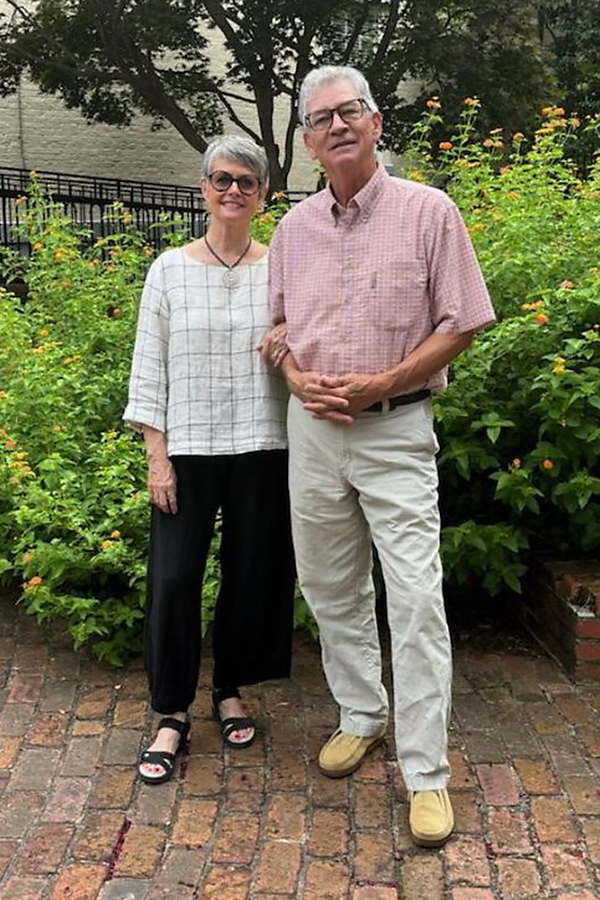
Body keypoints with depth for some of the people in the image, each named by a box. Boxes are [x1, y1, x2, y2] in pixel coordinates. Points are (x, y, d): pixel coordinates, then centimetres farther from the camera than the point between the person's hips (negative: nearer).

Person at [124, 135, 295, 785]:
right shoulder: (170, 269, 3)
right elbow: (150, 367, 1)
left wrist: (289, 346, -12)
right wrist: (156, 455, -6)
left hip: (262, 448, 1)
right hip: (188, 448, -1)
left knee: (253, 574, 9)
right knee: (173, 578, -2)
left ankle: (230, 689, 31)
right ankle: (172, 713, 16)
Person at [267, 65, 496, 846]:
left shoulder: (428, 211, -5)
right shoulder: (294, 227, 8)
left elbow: (461, 323, -5)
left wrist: (381, 383, -14)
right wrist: (296, 377, -4)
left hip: (395, 429, -5)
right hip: (311, 428, 5)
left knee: (416, 599, -5)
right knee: (330, 588, 13)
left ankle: (426, 774, 8)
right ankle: (361, 717, 34)